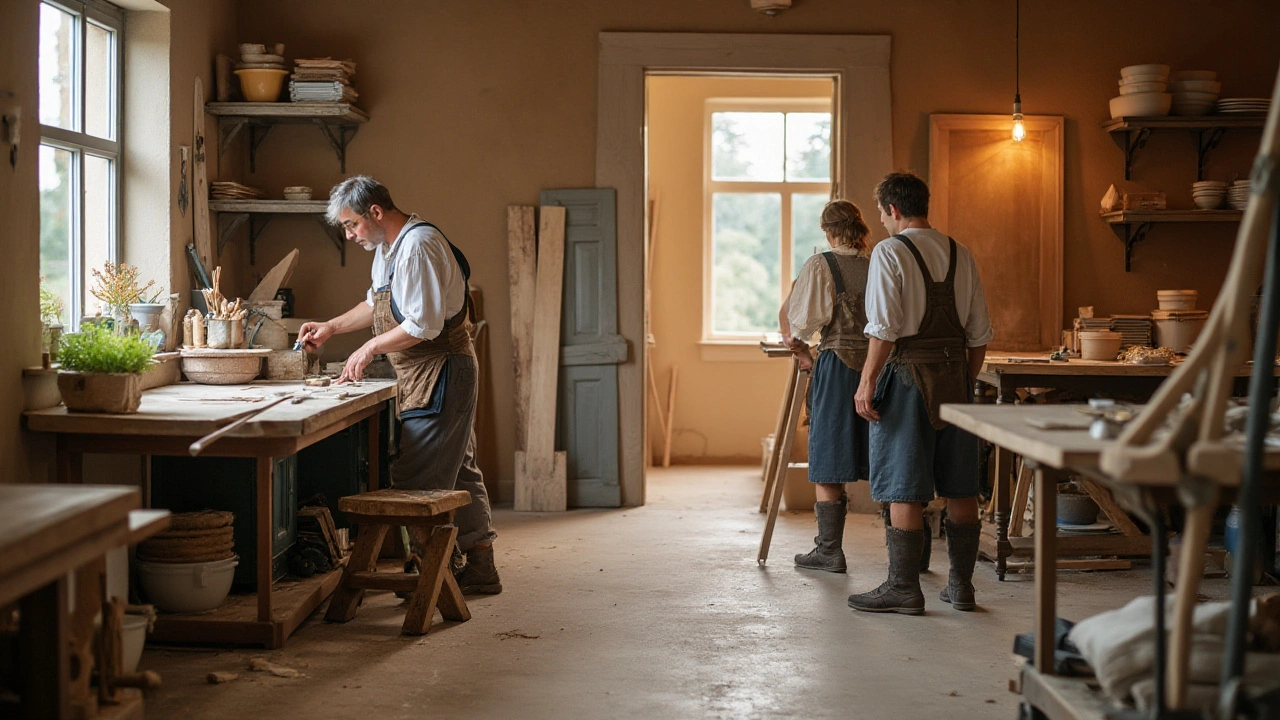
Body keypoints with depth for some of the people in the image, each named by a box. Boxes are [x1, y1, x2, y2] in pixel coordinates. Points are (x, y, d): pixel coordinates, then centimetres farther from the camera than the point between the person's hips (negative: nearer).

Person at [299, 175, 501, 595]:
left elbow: (424, 325, -24)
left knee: (418, 481, -9)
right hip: (428, 377, 10)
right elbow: (378, 304, 30)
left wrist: (370, 348, -12)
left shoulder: (417, 245, -19)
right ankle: (480, 570, 21)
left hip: (441, 373, -10)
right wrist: (331, 328, 23)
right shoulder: (387, 248, 14)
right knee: (458, 473, 14)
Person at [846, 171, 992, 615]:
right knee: (960, 486, 9)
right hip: (955, 372, 6)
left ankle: (904, 587, 3)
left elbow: (884, 329, -16)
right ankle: (961, 586, 16)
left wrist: (867, 382, -11)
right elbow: (979, 332, 11)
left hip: (908, 373, -6)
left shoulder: (889, 253, -7)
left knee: (903, 487, -1)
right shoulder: (960, 255, 11)